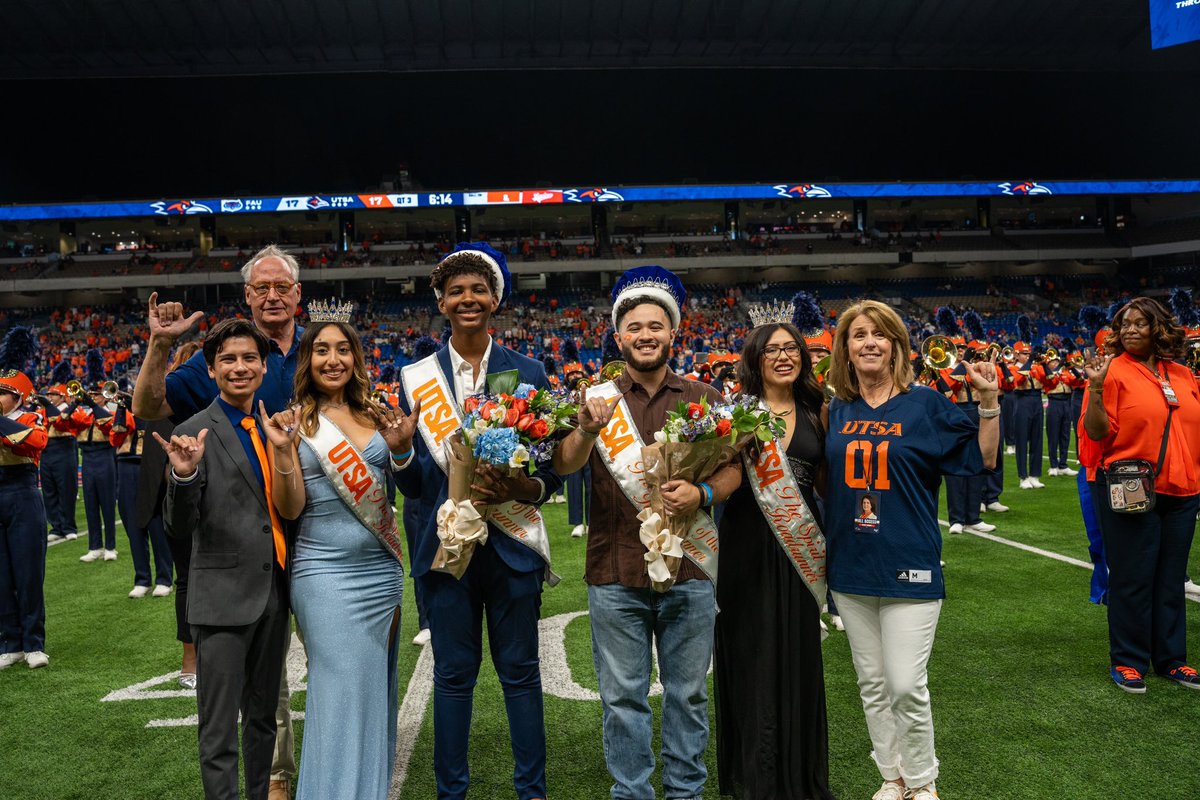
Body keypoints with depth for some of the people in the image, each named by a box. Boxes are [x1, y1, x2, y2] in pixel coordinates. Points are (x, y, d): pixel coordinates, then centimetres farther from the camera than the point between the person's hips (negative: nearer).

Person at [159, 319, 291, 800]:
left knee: (264, 716, 19)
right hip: (223, 598, -6)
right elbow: (179, 527, -13)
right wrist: (184, 476, -30)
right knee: (219, 728, 2)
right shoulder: (195, 433, -9)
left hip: (273, 594, 6)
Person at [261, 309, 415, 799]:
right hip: (327, 575, -5)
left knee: (378, 690, 14)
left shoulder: (372, 417, 7)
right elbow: (289, 509, -9)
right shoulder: (294, 420, -5)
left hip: (383, 570, 5)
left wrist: (400, 446, -2)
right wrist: (283, 449, -23)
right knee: (343, 694, -2)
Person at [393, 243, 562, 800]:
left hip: (513, 545, 0)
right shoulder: (417, 379, 3)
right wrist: (400, 449, -18)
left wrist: (521, 489, -17)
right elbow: (414, 485, 2)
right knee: (453, 673, 10)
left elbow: (552, 470, 4)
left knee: (520, 671, 10)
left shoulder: (528, 374, 3)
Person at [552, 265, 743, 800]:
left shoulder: (704, 398, 6)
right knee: (623, 697, 9)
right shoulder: (597, 400, 3)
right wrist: (587, 430, -31)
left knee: (688, 694, 12)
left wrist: (703, 494, -14)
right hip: (615, 575, 0)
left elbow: (733, 469, 7)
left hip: (689, 573, 1)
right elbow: (564, 466, -10)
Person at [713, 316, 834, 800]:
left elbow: (827, 479, 12)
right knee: (754, 650, 3)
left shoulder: (814, 411, 8)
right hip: (749, 542, -3)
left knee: (798, 651, 10)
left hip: (800, 542, 4)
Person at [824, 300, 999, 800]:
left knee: (906, 687, -3)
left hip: (909, 569, -4)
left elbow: (981, 458, -3)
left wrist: (989, 403, -16)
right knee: (872, 684, 14)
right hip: (850, 568, 4)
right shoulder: (835, 412, 6)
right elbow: (821, 477, 16)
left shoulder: (925, 404, -4)